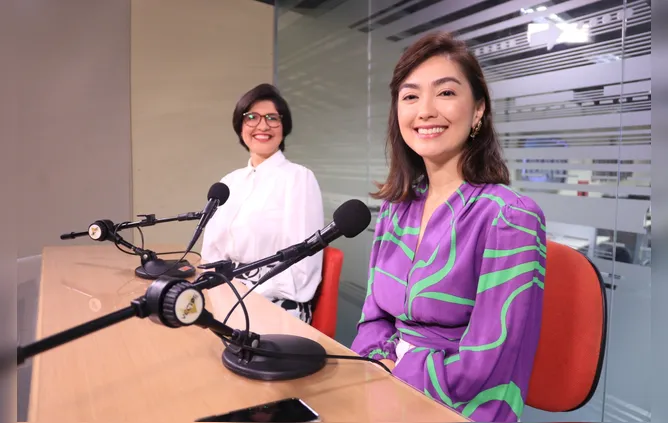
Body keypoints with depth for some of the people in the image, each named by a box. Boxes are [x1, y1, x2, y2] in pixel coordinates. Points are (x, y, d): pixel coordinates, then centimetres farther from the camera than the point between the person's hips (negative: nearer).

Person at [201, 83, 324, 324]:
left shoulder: (300, 178, -6)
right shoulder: (229, 181, 11)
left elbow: (302, 265, -12)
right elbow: (213, 249, 11)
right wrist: (221, 292, -8)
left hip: (277, 307, -5)